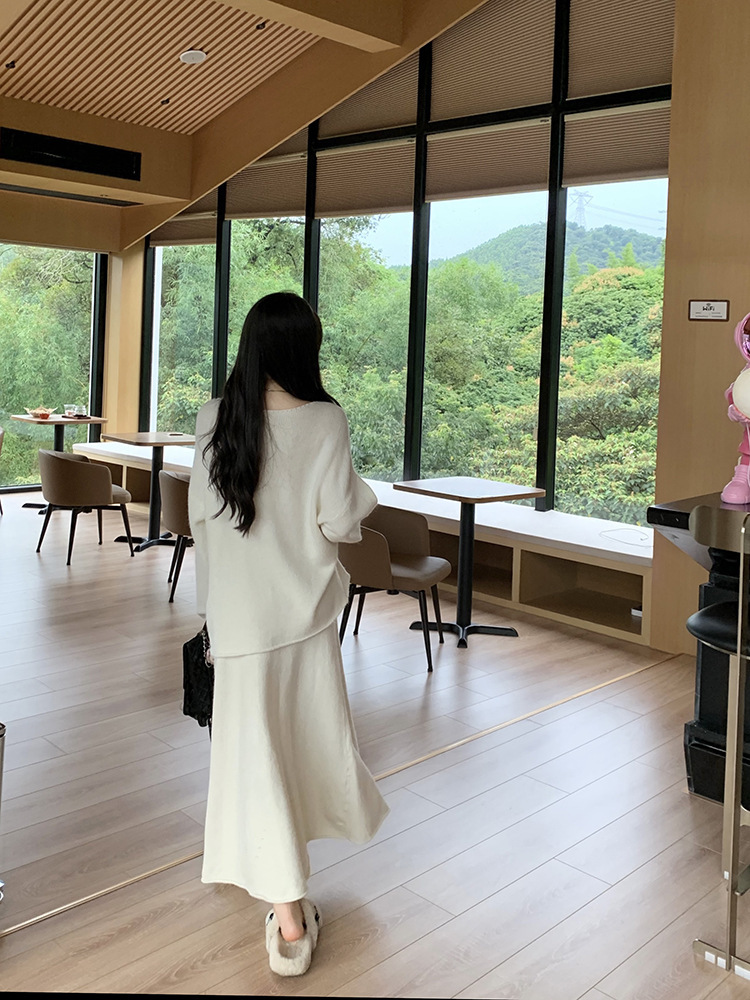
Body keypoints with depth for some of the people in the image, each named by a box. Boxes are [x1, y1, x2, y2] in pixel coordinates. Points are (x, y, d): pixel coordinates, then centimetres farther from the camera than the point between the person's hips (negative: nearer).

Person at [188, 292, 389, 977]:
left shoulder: (216, 419, -7)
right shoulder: (326, 421, -14)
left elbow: (200, 512, 2)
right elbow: (340, 525, -14)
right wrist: (361, 497, 7)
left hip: (240, 606, 0)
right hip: (306, 600, 0)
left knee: (256, 740, 3)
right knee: (309, 726, 22)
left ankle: (288, 910, 2)